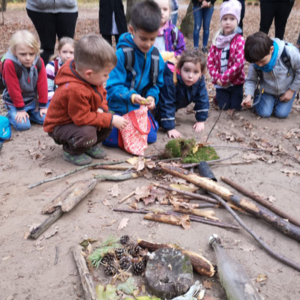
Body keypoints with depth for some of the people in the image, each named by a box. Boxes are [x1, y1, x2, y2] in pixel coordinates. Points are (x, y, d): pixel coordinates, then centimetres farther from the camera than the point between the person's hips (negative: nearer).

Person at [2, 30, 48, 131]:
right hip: (14, 102, -4)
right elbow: (13, 89, -20)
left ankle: (28, 113, 18)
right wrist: (20, 109, -15)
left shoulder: (39, 62, -14)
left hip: (33, 99, 4)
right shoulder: (10, 64, -26)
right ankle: (12, 115, 14)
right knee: (23, 125, -17)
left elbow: (42, 85, -9)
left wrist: (43, 106, -7)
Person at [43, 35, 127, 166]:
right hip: (60, 125, -8)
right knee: (87, 133, -35)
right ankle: (71, 151, -3)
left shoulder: (92, 78, -11)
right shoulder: (74, 90, -38)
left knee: (109, 119, -7)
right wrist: (110, 120, -28)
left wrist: (101, 109, -15)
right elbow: (82, 118, -32)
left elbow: (102, 93, 7)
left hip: (79, 118, 9)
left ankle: (91, 144, 13)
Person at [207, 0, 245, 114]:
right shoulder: (217, 40, -1)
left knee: (235, 107, 6)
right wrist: (217, 78, -12)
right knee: (224, 107, 8)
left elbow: (239, 63, -21)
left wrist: (224, 78, -19)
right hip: (220, 82, 3)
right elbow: (210, 61, -1)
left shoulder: (239, 40, -15)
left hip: (235, 81, -2)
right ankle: (218, 96, 40)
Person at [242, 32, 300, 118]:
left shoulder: (289, 52, -32)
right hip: (268, 91, 1)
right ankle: (257, 97, 19)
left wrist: (292, 90, -13)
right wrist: (249, 95, -30)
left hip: (286, 91, -1)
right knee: (264, 113, -11)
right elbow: (251, 80, -11)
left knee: (282, 113, -10)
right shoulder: (255, 62, -24)